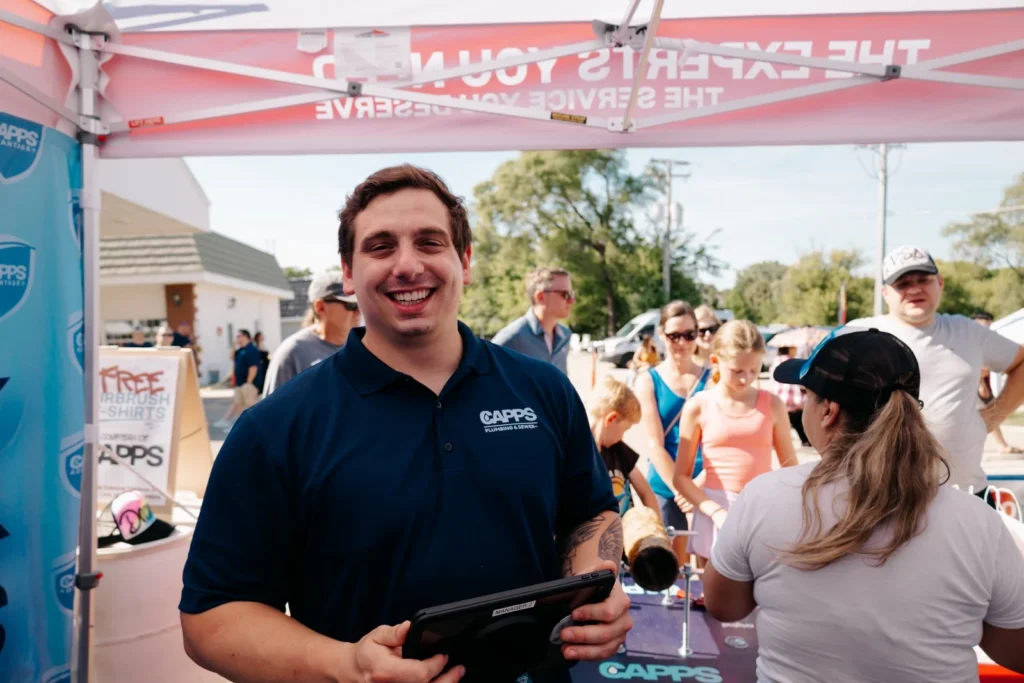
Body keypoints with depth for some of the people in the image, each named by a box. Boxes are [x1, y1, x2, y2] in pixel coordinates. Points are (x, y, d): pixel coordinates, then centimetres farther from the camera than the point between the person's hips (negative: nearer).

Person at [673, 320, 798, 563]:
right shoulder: (698, 407, -3)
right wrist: (716, 511, -12)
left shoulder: (772, 405, 2)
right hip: (715, 511, -1)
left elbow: (791, 468, 9)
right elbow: (681, 476, 0)